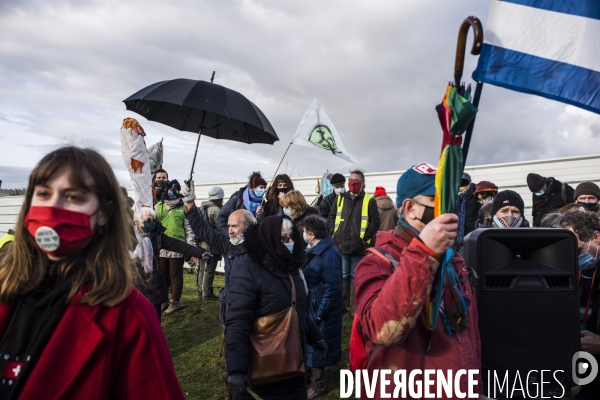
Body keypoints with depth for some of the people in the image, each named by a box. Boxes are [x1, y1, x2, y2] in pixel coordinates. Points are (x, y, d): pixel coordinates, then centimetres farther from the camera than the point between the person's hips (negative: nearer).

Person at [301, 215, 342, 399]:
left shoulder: (329, 255, -26)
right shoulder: (315, 250, 3)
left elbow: (332, 290, -25)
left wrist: (319, 313, -19)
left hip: (320, 310, -8)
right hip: (310, 306, 8)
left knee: (316, 346, 9)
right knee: (310, 343, 21)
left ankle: (317, 384, 29)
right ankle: (310, 374, 41)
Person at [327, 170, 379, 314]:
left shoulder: (369, 200, 1)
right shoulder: (340, 198, 12)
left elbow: (375, 221, -4)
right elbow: (331, 218, 14)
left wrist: (365, 237, -11)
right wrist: (333, 234, 1)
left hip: (358, 247, -3)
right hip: (341, 245, 3)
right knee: (342, 276, 11)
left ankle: (355, 308, 16)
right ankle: (341, 305, 22)